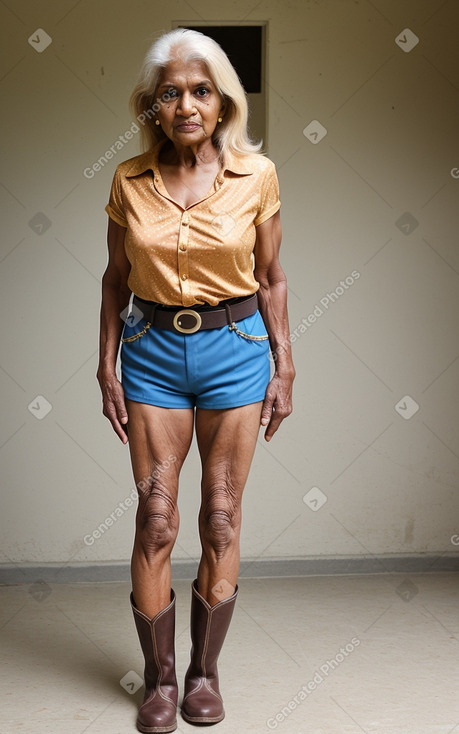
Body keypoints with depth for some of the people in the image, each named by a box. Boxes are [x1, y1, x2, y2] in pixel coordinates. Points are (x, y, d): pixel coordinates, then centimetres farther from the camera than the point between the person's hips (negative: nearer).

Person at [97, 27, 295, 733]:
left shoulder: (255, 174, -3)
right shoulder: (130, 180, 0)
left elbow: (271, 277, 4)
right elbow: (116, 278, 8)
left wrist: (284, 367, 2)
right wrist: (107, 364, 3)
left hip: (234, 347, 0)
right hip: (153, 350, 1)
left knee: (221, 519, 4)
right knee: (156, 519, 1)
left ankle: (205, 670, 21)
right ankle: (159, 677, 16)